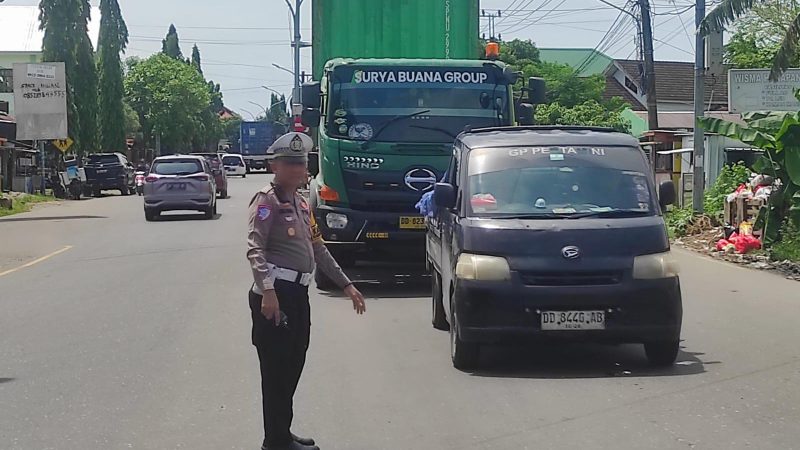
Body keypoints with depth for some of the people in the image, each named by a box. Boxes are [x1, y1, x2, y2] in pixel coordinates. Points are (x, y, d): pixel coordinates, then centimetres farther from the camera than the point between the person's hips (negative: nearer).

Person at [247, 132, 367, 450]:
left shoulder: (300, 204, 20)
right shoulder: (267, 201, -8)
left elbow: (318, 249, 26)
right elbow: (255, 249, -20)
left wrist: (346, 285, 23)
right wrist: (267, 291, -33)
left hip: (298, 293, 9)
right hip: (275, 294, -9)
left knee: (293, 368, 14)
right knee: (276, 371, -5)